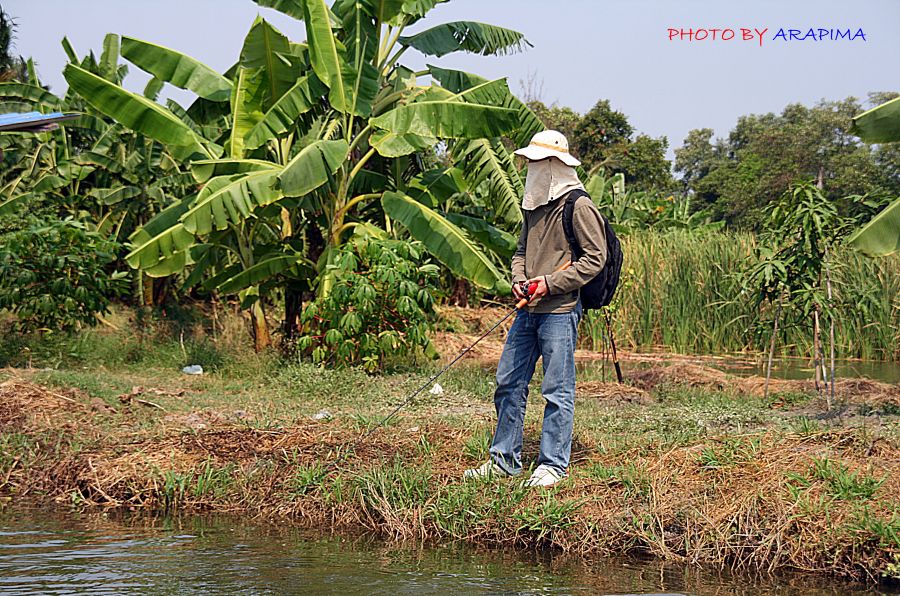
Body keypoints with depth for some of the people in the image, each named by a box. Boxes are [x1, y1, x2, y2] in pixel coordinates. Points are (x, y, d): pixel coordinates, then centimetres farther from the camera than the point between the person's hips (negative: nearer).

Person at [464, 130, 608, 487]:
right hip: (528, 310, 8)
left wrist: (551, 283, -16)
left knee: (557, 391, -2)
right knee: (508, 383, 11)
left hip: (560, 311, -8)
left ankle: (553, 464, 6)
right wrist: (518, 280, 3)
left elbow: (594, 259, -12)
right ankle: (505, 459, 20)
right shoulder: (534, 206, 16)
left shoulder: (579, 207, -9)